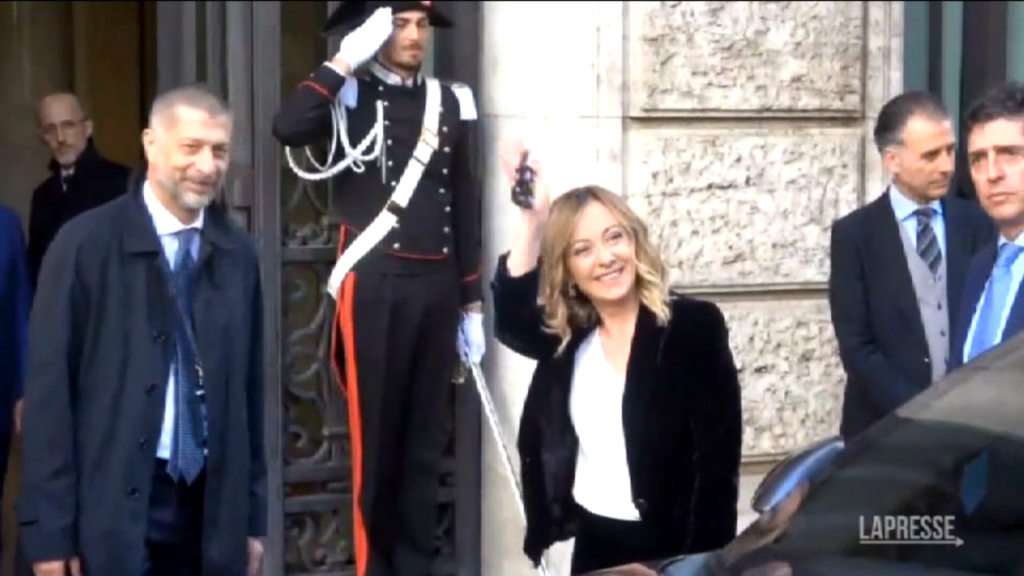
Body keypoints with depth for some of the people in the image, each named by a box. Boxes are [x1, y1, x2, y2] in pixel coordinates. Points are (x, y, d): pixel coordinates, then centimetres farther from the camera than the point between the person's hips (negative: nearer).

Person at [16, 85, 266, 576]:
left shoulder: (237, 254, 6)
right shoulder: (86, 244, -6)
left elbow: (249, 385, 11)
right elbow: (49, 389, -7)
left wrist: (253, 515, 11)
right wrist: (50, 529, -9)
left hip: (211, 511, 4)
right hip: (111, 512, -4)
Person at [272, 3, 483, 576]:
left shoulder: (449, 102, 12)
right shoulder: (349, 96, 0)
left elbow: (466, 206, 14)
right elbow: (288, 128, -22)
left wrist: (472, 303, 12)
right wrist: (346, 60, -17)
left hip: (437, 286, 4)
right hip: (374, 285, -4)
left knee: (427, 439, 10)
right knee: (377, 437, 3)